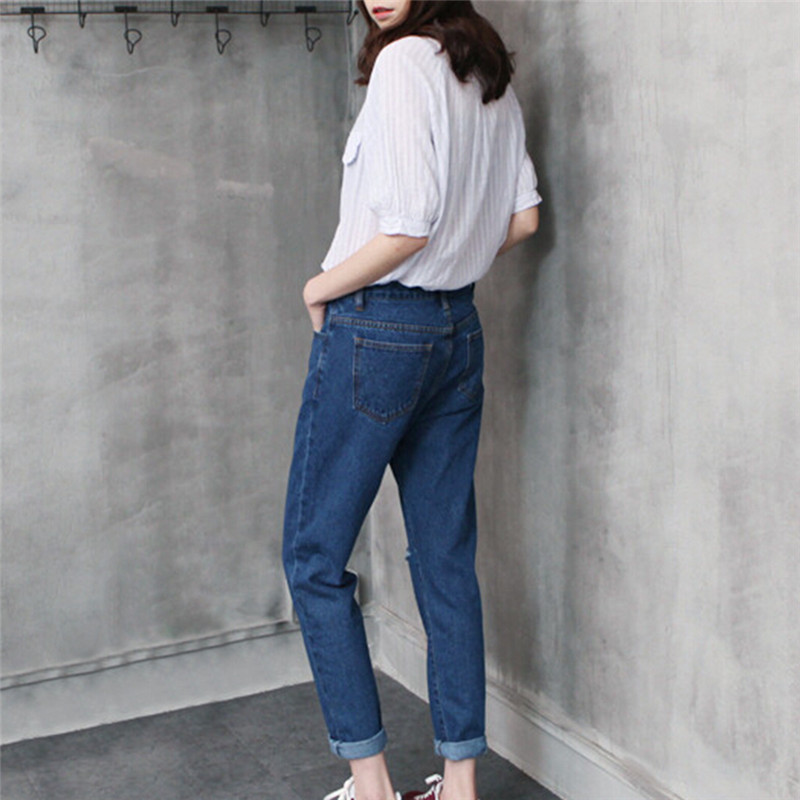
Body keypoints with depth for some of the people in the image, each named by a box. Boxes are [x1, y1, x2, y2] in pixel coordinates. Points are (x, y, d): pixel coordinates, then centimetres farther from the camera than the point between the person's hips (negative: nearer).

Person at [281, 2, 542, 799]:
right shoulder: (493, 74, 10)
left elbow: (407, 226, -22)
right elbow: (523, 217, 16)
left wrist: (321, 287, -8)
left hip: (376, 327, -8)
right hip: (458, 330, 8)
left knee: (315, 558, 5)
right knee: (447, 560, 11)